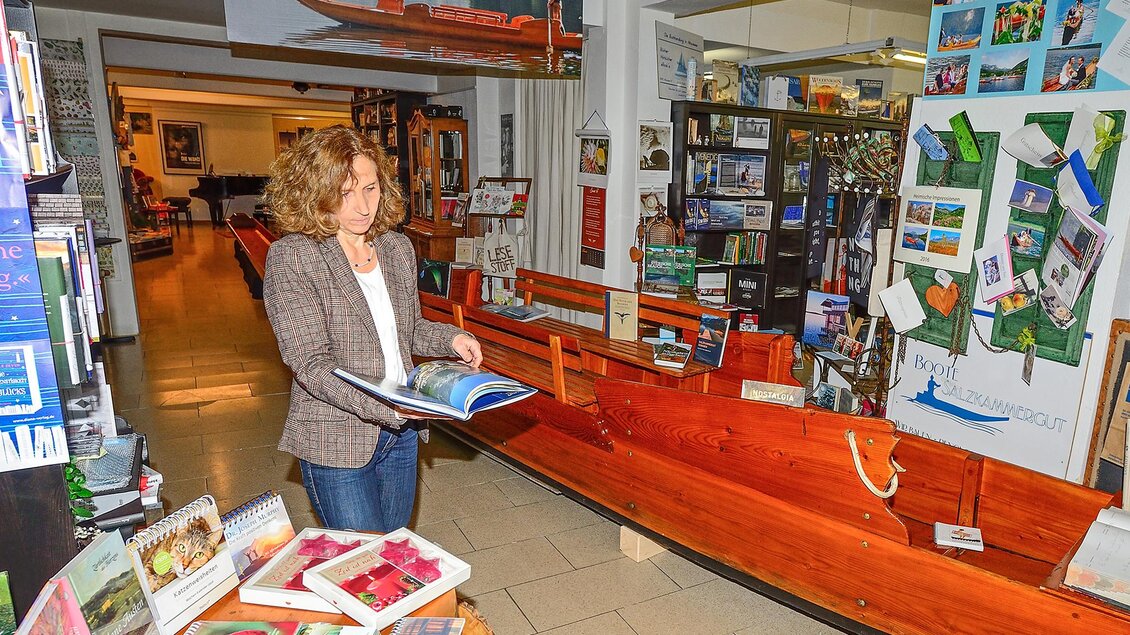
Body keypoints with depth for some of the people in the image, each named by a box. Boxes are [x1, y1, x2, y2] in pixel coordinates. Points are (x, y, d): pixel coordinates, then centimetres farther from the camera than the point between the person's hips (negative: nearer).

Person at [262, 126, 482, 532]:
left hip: (401, 433, 6)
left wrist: (450, 338, -4)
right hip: (336, 442, -6)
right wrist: (387, 407, -33)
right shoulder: (291, 258, -14)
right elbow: (312, 365, -20)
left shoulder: (397, 248, 4)